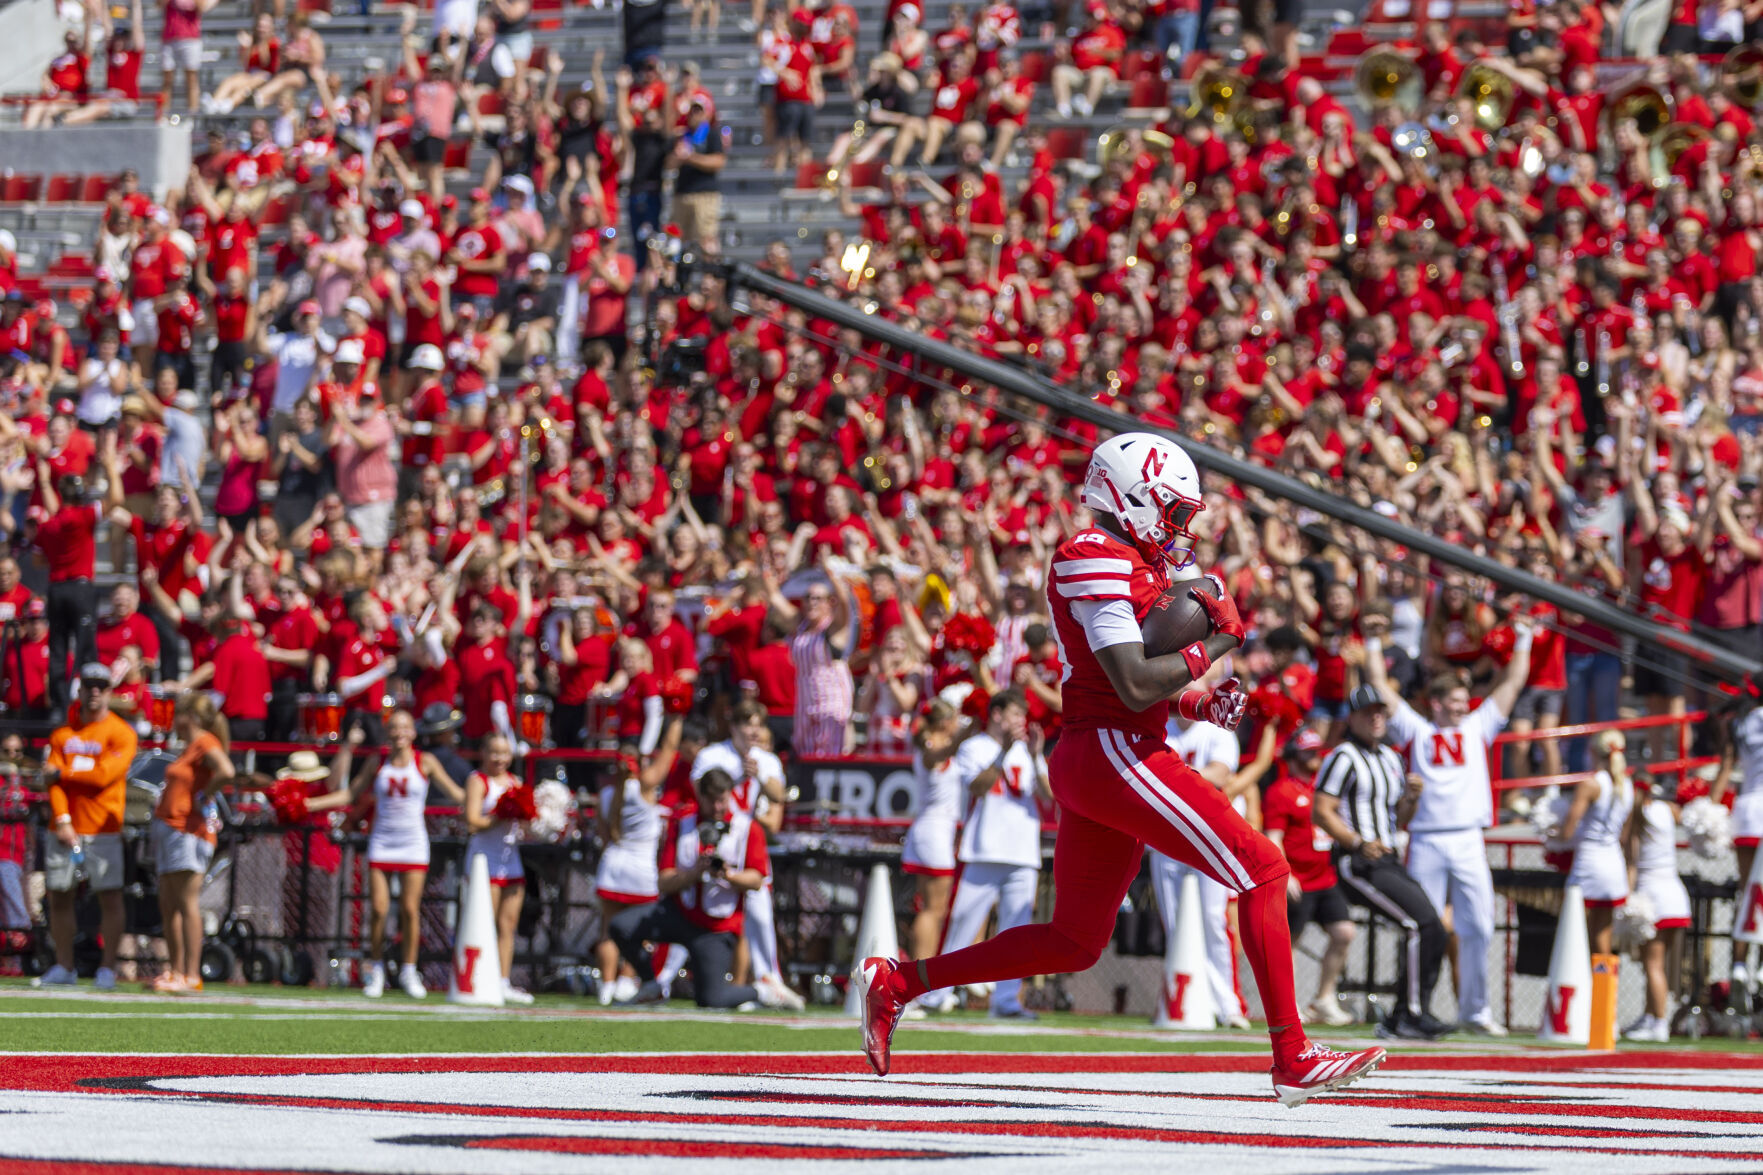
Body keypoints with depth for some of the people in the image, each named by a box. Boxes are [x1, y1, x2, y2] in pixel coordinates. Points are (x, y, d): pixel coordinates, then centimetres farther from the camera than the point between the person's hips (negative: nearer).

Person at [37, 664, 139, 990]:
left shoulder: (120, 733, -2)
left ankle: (107, 968, 0)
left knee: (110, 898, -6)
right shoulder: (63, 734, 11)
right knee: (59, 896, 5)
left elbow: (104, 775, -13)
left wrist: (61, 773, -5)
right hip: (64, 829, 4)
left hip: (103, 829, -4)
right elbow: (54, 781, 3)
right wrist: (62, 820, -10)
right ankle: (64, 967, 13)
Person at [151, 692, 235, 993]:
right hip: (169, 831, 10)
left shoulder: (206, 743, -10)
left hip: (189, 831, -10)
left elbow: (226, 771, -28)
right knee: (168, 906, 10)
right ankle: (175, 971, 15)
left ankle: (191, 976, -13)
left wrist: (204, 797, -18)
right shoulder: (191, 746, 20)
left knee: (187, 903, -11)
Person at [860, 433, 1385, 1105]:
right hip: (1116, 754, -10)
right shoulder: (1100, 562, -13)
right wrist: (1215, 645, -10)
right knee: (1263, 872, -7)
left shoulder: (1127, 564, 19)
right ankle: (1293, 1060, -9)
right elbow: (1135, 686, -21)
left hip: (1083, 763, 10)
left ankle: (897, 982, 16)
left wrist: (1200, 704, 10)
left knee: (1073, 943, 14)